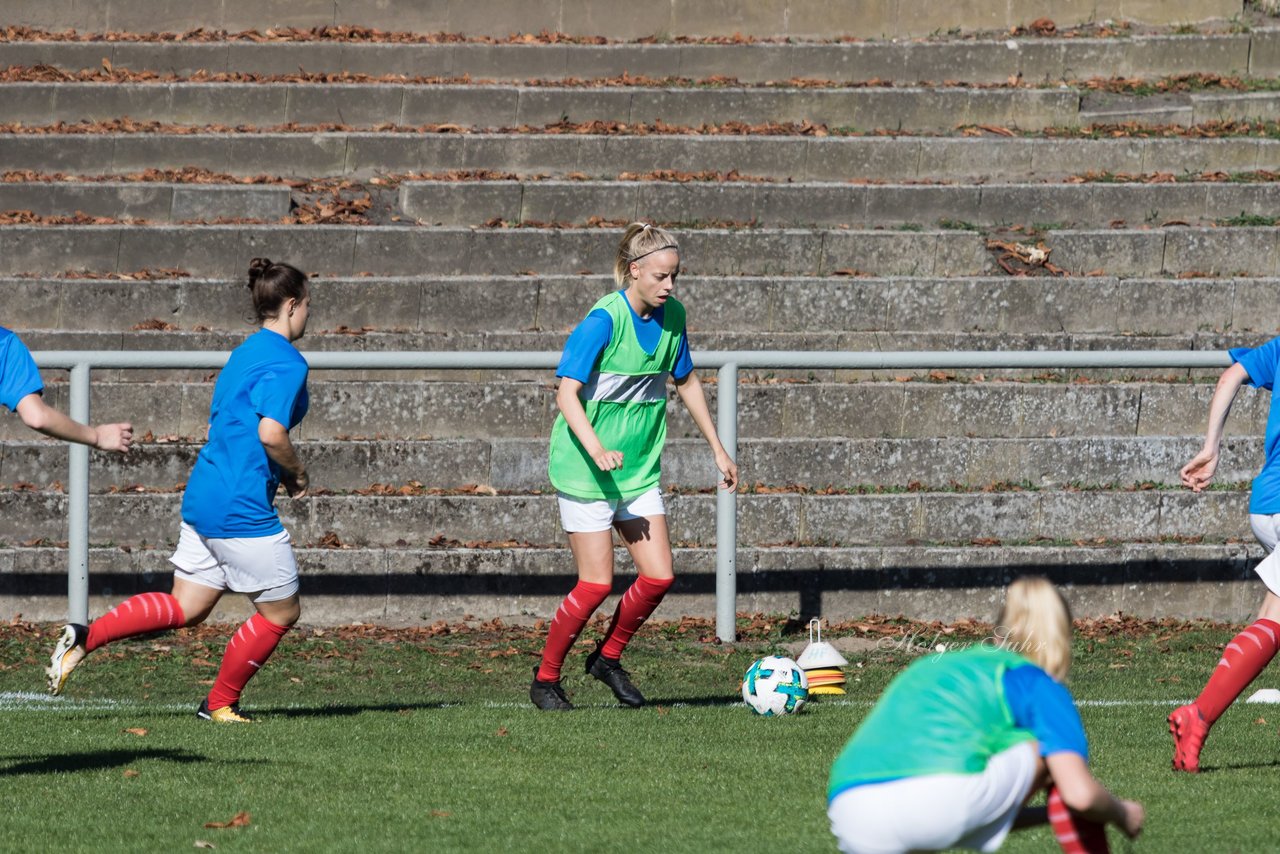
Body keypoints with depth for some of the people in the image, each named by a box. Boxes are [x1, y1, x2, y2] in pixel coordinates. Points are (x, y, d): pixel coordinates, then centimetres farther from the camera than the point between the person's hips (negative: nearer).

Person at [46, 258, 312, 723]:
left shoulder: (244, 354, 17)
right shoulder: (286, 362, -14)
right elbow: (271, 432, -27)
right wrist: (296, 474, -8)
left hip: (203, 496, 9)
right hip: (243, 508, -9)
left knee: (185, 608, 13)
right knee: (281, 611, 7)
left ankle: (87, 636, 0)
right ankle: (220, 703, 15)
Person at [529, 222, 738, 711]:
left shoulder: (671, 316, 3)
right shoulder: (603, 320, -18)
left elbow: (686, 382, 19)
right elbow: (567, 394, -21)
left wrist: (718, 450, 20)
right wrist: (597, 451, -35)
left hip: (640, 469, 6)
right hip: (585, 470, -6)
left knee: (658, 577, -1)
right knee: (596, 584, -7)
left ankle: (608, 658, 21)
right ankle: (545, 679, 10)